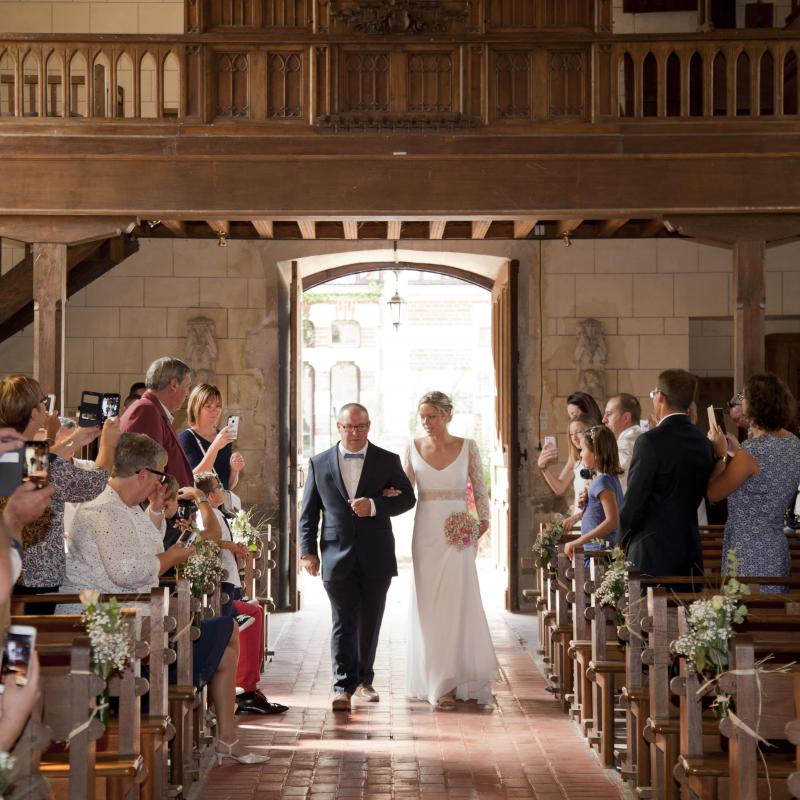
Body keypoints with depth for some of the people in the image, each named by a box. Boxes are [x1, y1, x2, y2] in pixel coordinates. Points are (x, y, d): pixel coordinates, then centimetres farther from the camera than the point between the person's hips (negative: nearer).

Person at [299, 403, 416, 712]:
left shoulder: (388, 461, 5)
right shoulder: (319, 464, 6)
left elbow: (407, 497, 1)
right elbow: (308, 512, 8)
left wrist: (374, 506, -15)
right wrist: (308, 551, 0)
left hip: (376, 559, 1)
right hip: (338, 557, -1)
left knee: (370, 623, 9)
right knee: (344, 623, -7)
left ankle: (363, 680, 25)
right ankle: (343, 687, -7)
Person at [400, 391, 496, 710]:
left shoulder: (467, 447, 2)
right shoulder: (413, 448, 5)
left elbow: (479, 489, 7)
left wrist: (484, 521, -4)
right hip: (426, 531, 1)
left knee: (458, 602, -2)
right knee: (429, 606, 1)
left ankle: (454, 679, 9)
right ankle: (440, 684, 8)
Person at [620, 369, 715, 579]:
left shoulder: (651, 441, -13)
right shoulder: (703, 443, 7)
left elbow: (633, 500, -10)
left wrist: (624, 541, 3)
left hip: (651, 555, -7)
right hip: (691, 554, 7)